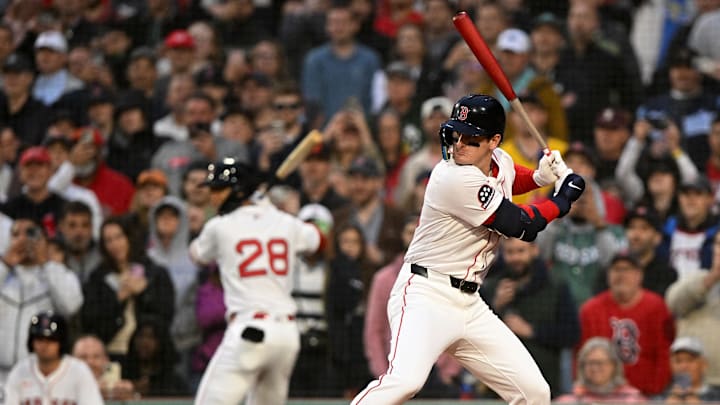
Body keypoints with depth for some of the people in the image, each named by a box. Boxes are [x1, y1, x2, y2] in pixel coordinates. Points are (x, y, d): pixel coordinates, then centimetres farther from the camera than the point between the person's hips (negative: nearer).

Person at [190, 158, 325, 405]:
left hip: (248, 331, -6)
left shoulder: (220, 226, 1)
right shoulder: (286, 223, 12)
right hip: (288, 333, 6)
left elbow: (197, 254, 22)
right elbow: (317, 240, 34)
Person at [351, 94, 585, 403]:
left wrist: (541, 176, 12)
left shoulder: (500, 162, 6)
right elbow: (522, 227, -14)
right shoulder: (455, 178, -19)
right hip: (425, 296, -9)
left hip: (469, 305, 9)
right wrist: (562, 199, 2)